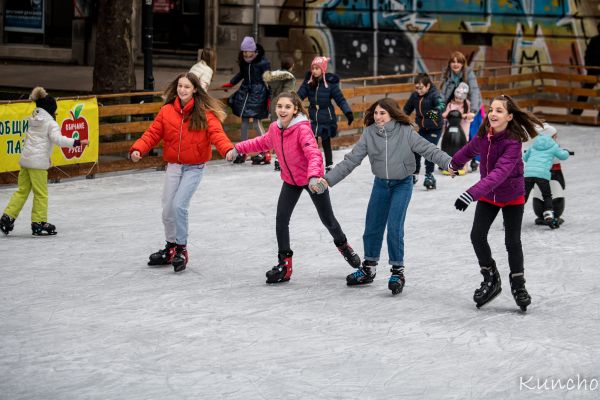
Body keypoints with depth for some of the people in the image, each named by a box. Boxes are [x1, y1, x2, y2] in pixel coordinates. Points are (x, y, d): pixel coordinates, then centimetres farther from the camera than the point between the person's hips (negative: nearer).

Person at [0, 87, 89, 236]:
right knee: (41, 193, 1)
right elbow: (58, 139, -22)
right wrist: (78, 142, -25)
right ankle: (39, 223, 6)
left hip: (25, 158, 8)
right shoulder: (50, 122, -9)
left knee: (22, 190, 14)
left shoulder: (34, 119, 15)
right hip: (38, 161, -8)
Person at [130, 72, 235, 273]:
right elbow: (153, 133, -3)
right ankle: (171, 248, 31)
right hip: (173, 166, 4)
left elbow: (216, 133, -21)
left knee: (179, 206, -15)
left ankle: (181, 249, 2)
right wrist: (138, 149, -20)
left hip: (194, 167, -4)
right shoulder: (167, 111, -2)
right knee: (167, 209, 9)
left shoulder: (205, 113, -10)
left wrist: (227, 149, -40)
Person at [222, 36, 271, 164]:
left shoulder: (263, 62, -13)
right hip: (246, 91, 6)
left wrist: (269, 96, -12)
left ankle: (265, 154, -4)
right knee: (244, 121, 9)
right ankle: (242, 152, 17)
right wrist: (231, 83, 31)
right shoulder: (243, 61, 4)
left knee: (256, 122, -10)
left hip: (258, 93, -6)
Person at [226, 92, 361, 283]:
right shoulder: (275, 128, -9)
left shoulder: (303, 129, -28)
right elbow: (263, 143, 13)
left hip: (313, 180, -5)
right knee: (281, 220, -5)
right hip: (290, 181, 5)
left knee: (327, 219, 10)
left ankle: (343, 246, 40)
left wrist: (314, 176, -56)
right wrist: (238, 148, 8)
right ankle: (284, 264, 7)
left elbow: (314, 154, -39)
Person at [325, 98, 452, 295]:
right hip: (380, 184, 4)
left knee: (394, 227, -13)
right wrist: (328, 179, -13)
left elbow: (428, 149, -17)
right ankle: (368, 269, 28)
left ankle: (397, 272, 2)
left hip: (402, 184, -4)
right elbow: (351, 160, -8)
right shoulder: (369, 134, -9)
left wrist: (449, 163, -32)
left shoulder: (405, 132, -16)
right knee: (372, 227, 10)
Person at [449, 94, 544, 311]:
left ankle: (518, 285, 23)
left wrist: (472, 193, -51)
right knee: (477, 236, -6)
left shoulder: (513, 142, -30)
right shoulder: (484, 134, -11)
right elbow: (471, 149, 13)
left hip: (512, 196, -4)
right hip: (488, 196, 5)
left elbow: (500, 172, -42)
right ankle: (491, 279, 13)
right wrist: (454, 163, 33)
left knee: (512, 242, 1)